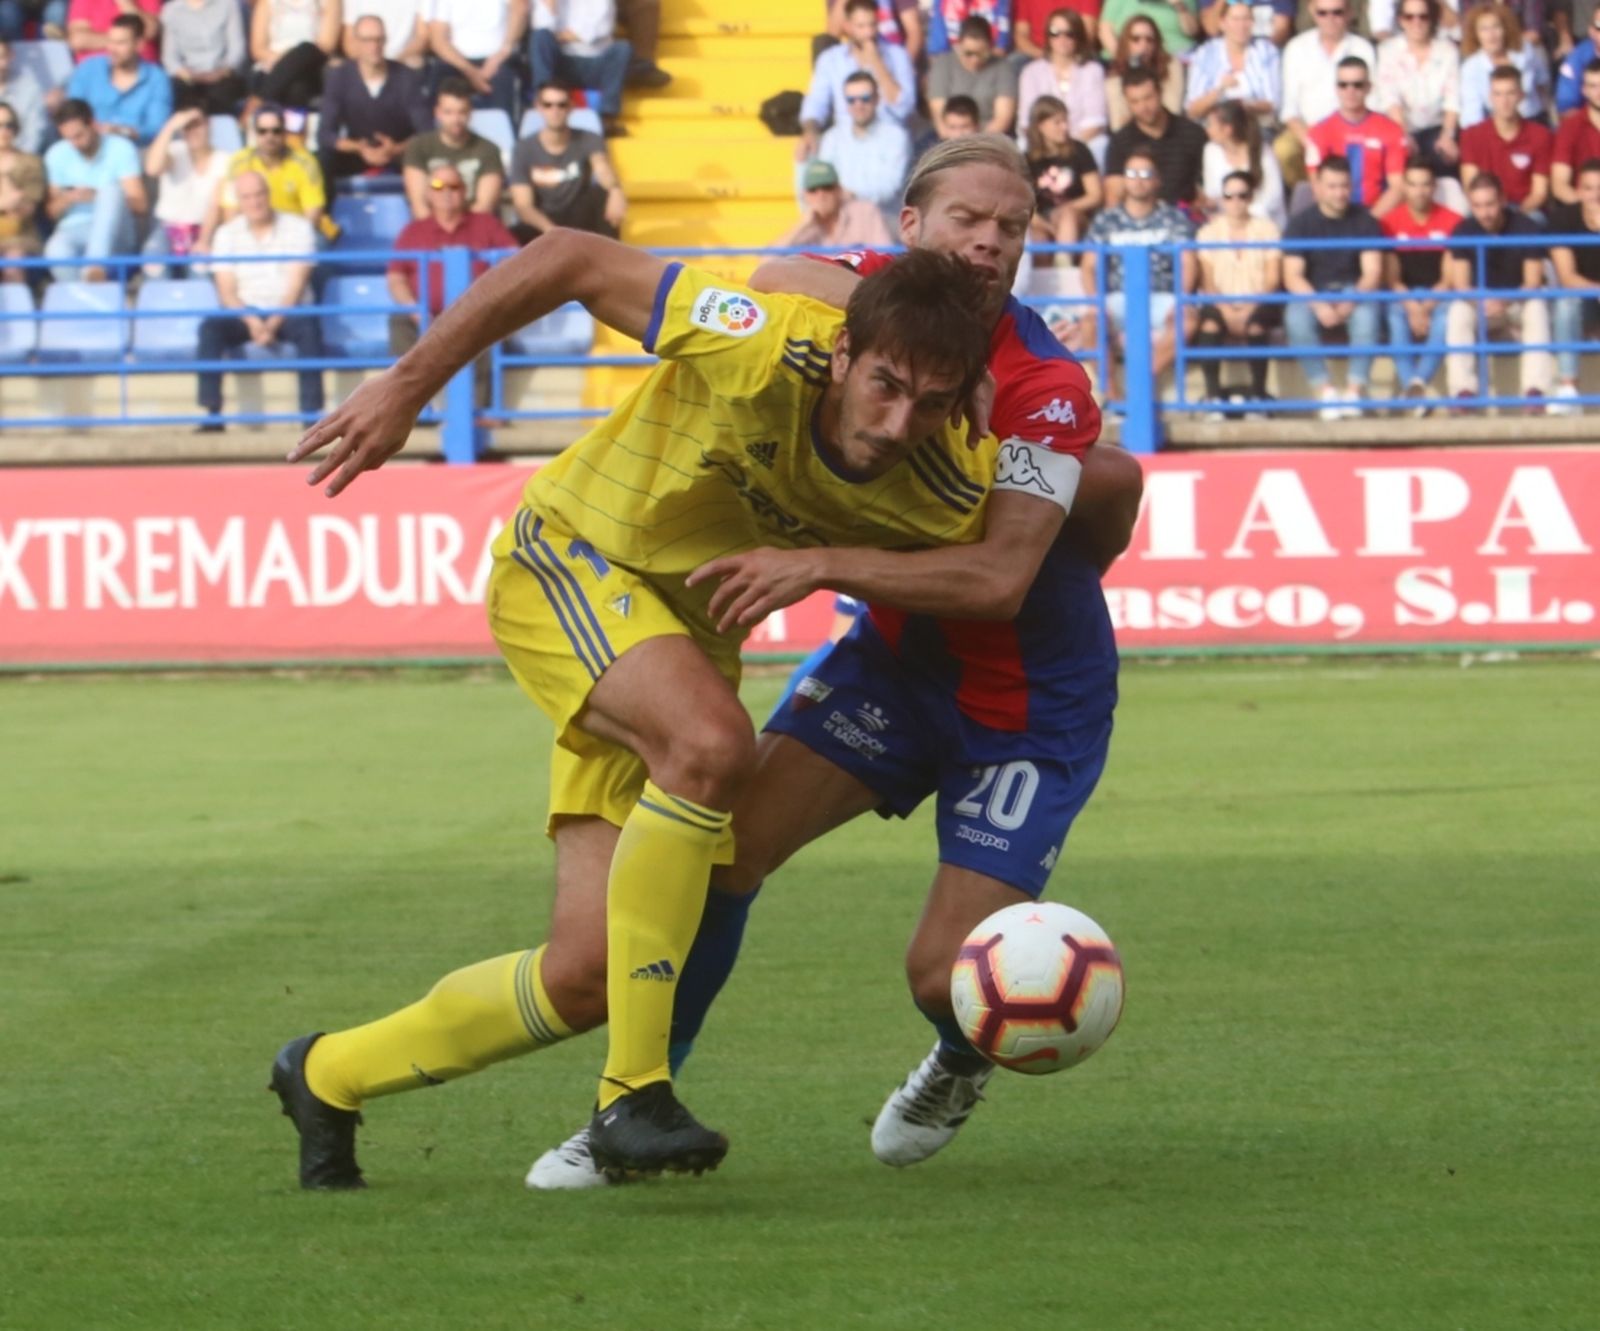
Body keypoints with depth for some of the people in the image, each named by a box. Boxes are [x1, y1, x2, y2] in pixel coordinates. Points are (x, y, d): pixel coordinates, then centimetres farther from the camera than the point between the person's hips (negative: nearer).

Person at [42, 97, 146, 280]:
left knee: (112, 190, -34)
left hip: (114, 233, -1)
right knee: (56, 251, -37)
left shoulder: (121, 149, -4)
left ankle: (96, 266, -47)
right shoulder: (57, 155, 5)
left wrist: (100, 197, -25)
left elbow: (141, 205, -9)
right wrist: (69, 199, -15)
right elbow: (51, 212, 8)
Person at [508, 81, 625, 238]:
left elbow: (602, 167, -29)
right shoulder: (524, 149, -5)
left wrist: (616, 191, -55)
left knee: (601, 193, -29)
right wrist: (551, 230, -35)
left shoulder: (588, 141, -5)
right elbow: (523, 205, -13)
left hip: (579, 222, 1)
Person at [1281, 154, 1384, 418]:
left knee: (1367, 314, -35)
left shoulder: (1364, 221, 1)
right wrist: (1319, 306, -25)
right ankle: (1325, 393, -32)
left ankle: (1354, 392, -34)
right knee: (1297, 318, -34)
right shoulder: (1301, 223, 0)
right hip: (1312, 294, 0)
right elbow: (1292, 276, -7)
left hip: (1354, 290, 0)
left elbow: (1373, 272, -5)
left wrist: (1351, 302, -24)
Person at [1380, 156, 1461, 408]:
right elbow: (1391, 276, 0)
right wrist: (1412, 307, -17)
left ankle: (1417, 381, -51)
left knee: (1445, 316, -35)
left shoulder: (1452, 222, 3)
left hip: (1439, 295, -1)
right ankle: (1411, 385, -49)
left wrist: (1428, 306, -16)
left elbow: (1450, 277, -2)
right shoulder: (1389, 223, 4)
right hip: (1403, 297, 1)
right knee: (1397, 318, -34)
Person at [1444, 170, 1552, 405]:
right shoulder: (1464, 231, -8)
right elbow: (1461, 286, -11)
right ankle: (1463, 390, -39)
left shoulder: (1525, 228, -12)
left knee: (1537, 308, -35)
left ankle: (1535, 388, -42)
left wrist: (1505, 302, -35)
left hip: (1518, 304, -1)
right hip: (1479, 302, 1)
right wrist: (1482, 302, -33)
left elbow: (1533, 284, -16)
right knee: (1458, 312, -32)